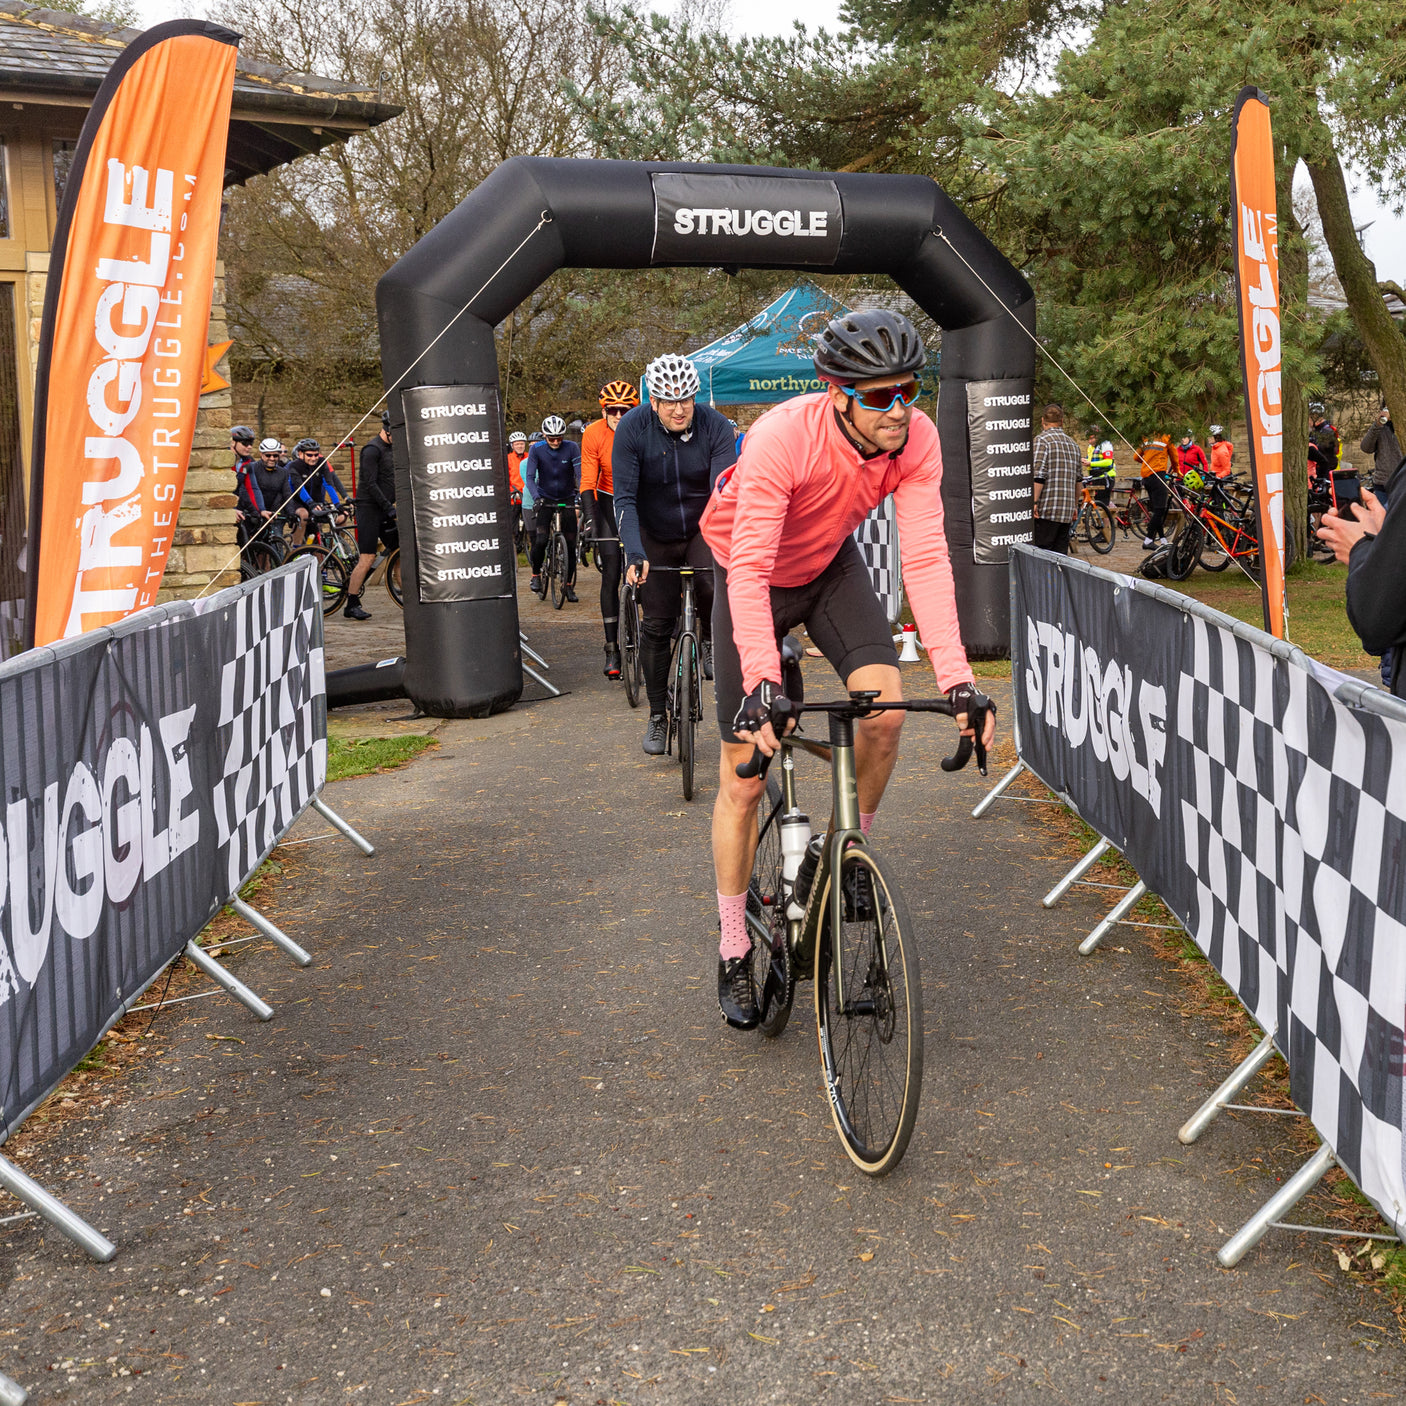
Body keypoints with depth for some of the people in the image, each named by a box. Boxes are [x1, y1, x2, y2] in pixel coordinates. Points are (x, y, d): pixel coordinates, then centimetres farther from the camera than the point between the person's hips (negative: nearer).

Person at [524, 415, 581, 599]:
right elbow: (529, 477, -17)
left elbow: (580, 473, -20)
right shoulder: (536, 449, -12)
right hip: (545, 499, -1)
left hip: (567, 499, 1)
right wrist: (536, 497, -34)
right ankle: (536, 574, 8)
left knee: (570, 543, -3)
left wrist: (580, 493, -37)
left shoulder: (572, 447, -13)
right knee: (541, 540, -17)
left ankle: (569, 584, 11)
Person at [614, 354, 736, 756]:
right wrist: (634, 553, -35)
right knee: (656, 625, 0)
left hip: (703, 528, 0)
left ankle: (709, 642, 0)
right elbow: (624, 497, -22)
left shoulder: (715, 426, -19)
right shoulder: (632, 429, -19)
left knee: (714, 582, -31)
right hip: (656, 536, 0)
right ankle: (658, 713, 15)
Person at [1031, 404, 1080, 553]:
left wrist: (1034, 502, -17)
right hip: (1066, 512, 7)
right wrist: (1075, 506, 30)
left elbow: (1039, 476, -16)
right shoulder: (1073, 444, 18)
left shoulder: (1041, 440, -5)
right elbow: (1077, 480, 23)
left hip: (1046, 510, -7)